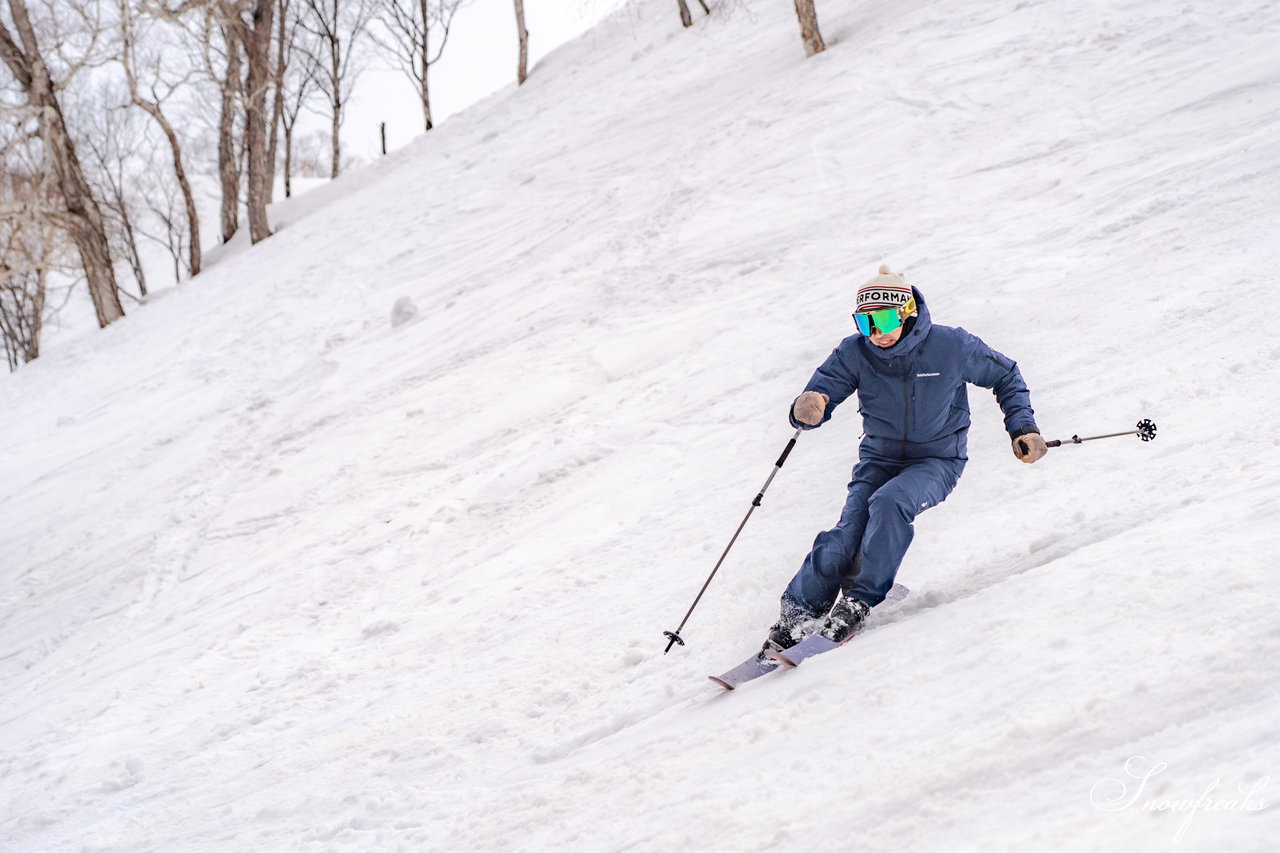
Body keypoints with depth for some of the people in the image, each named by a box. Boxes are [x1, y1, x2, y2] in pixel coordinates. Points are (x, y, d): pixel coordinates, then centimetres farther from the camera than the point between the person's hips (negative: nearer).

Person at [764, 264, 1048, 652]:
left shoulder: (951, 346, -15)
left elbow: (1006, 378, 2)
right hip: (879, 459, 2)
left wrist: (1023, 427, -8)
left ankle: (859, 602, -21)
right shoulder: (854, 354, -11)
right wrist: (807, 410, -36)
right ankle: (795, 616, -5)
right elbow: (819, 395, -11)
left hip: (937, 461, -2)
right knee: (845, 538, -20)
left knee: (889, 502, -34)